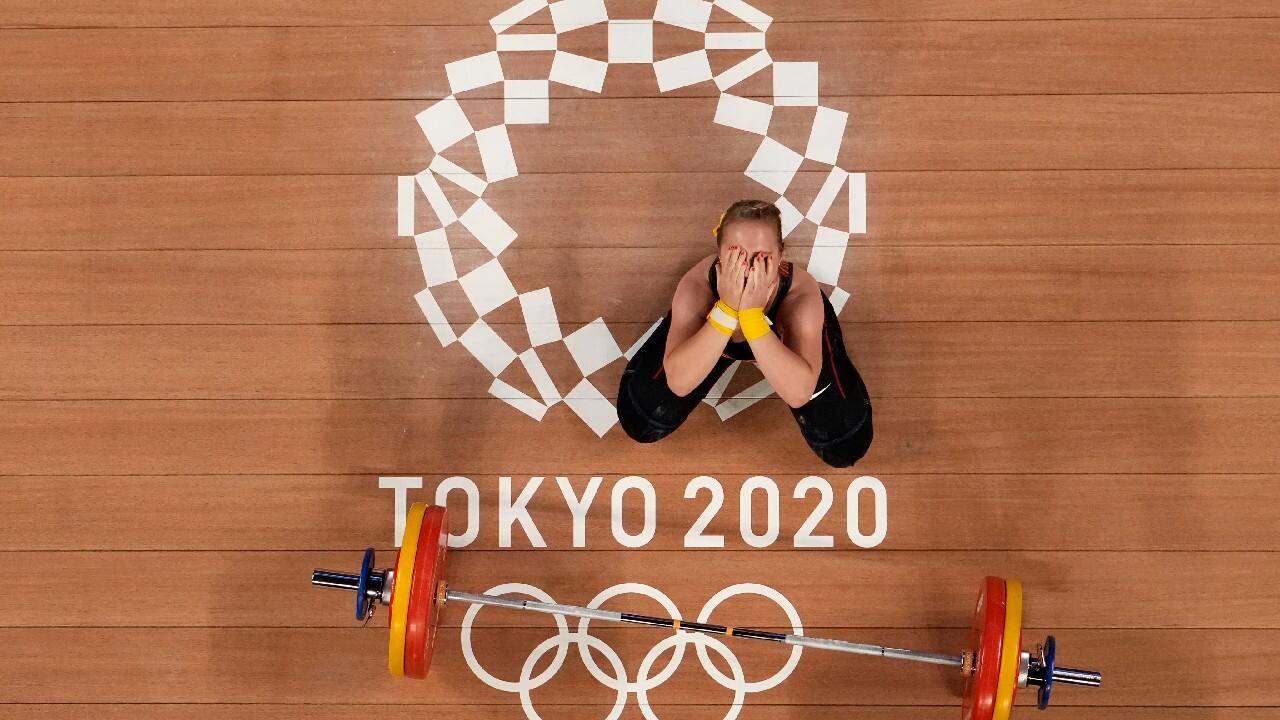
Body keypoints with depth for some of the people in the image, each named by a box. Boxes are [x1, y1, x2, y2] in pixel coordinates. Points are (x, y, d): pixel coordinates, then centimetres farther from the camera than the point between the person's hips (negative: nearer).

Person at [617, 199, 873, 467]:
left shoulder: (802, 294, -41)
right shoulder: (696, 286, -39)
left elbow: (799, 394, -50)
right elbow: (678, 383, -45)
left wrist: (753, 315, -56)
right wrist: (726, 309, -53)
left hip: (778, 338, 0)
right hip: (714, 334, 1)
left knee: (845, 447, -4)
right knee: (640, 421, 0)